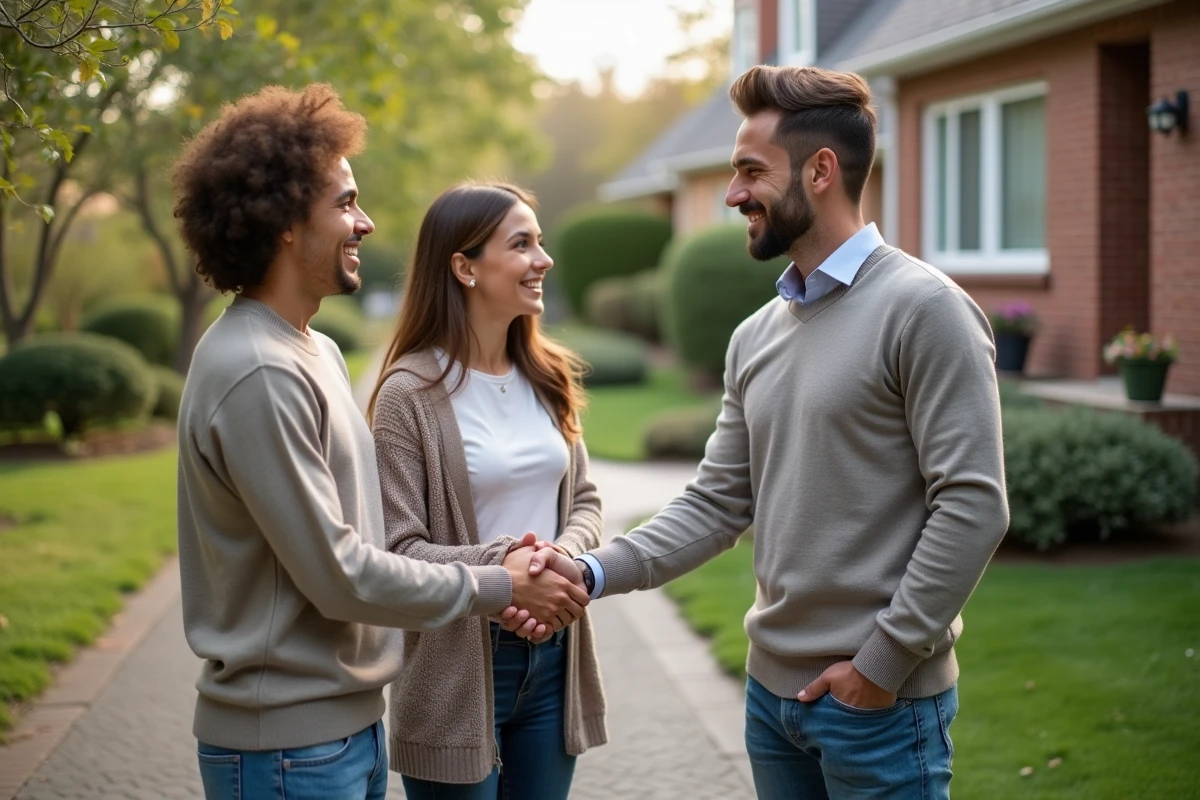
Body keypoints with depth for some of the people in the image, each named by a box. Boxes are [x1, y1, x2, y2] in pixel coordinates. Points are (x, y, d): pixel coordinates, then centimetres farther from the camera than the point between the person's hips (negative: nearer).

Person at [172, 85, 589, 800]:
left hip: (350, 715, 9)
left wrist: (495, 569, 0)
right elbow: (337, 574, -20)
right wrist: (496, 588, -10)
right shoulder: (258, 375, -21)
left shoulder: (317, 351, 11)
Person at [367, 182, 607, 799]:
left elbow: (583, 499, 12)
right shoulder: (410, 394, -12)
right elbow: (398, 549, -14)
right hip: (462, 665, -5)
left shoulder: (547, 377, 7)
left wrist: (568, 551, -9)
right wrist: (497, 562, -27)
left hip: (553, 657, 6)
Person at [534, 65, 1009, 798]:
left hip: (880, 701, -6)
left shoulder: (923, 309, -12)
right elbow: (718, 503, 8)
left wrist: (883, 662, -16)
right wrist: (595, 572, -5)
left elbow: (973, 505, -17)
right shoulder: (756, 337, 9)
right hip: (772, 689, 7)